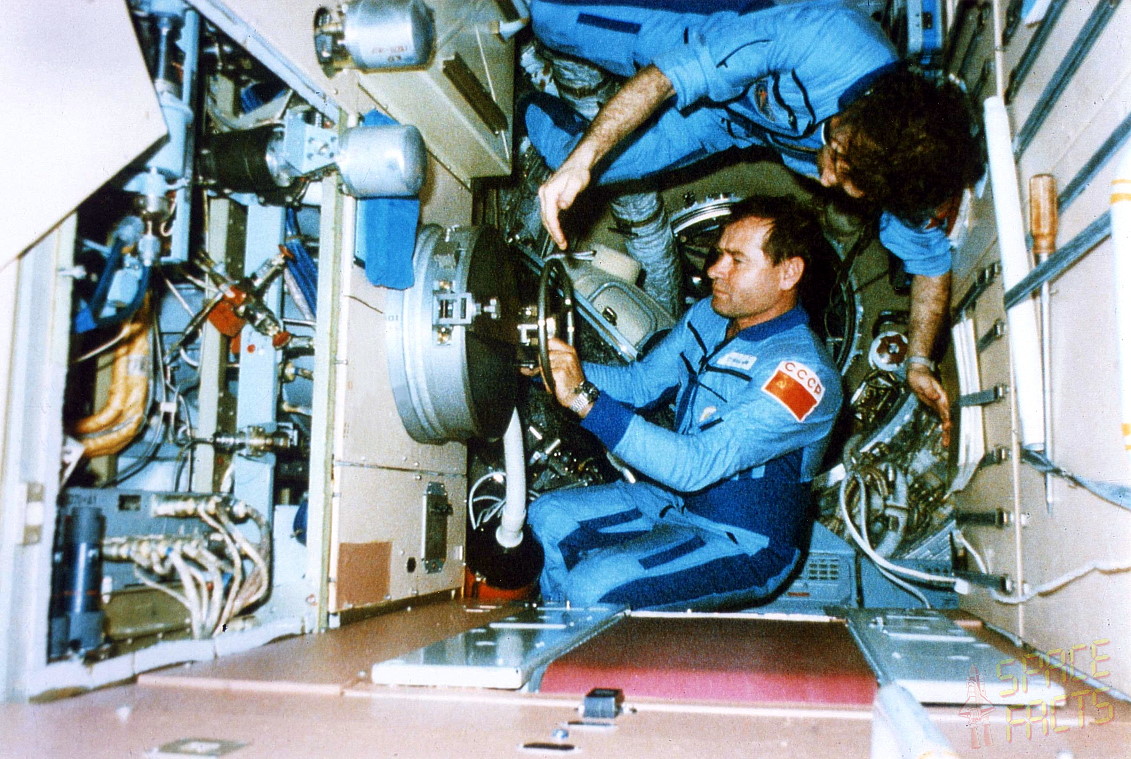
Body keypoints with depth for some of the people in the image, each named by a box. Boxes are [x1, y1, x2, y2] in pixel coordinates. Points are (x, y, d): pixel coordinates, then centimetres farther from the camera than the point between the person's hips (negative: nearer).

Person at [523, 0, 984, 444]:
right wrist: (581, 160, -50)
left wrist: (919, 362, -14)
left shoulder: (908, 167, -33)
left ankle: (533, 113, 34)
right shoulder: (826, 37, -46)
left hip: (735, 125, 2)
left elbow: (928, 258, -11)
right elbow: (670, 77, -42)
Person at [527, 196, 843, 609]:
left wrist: (584, 398, -41)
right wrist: (551, 364, -12)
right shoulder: (707, 316, -2)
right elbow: (639, 382, 6)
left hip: (744, 544, -8)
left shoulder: (802, 371, -28)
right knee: (550, 516, 3)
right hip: (680, 498, 8)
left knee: (591, 587, -23)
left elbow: (698, 465, -36)